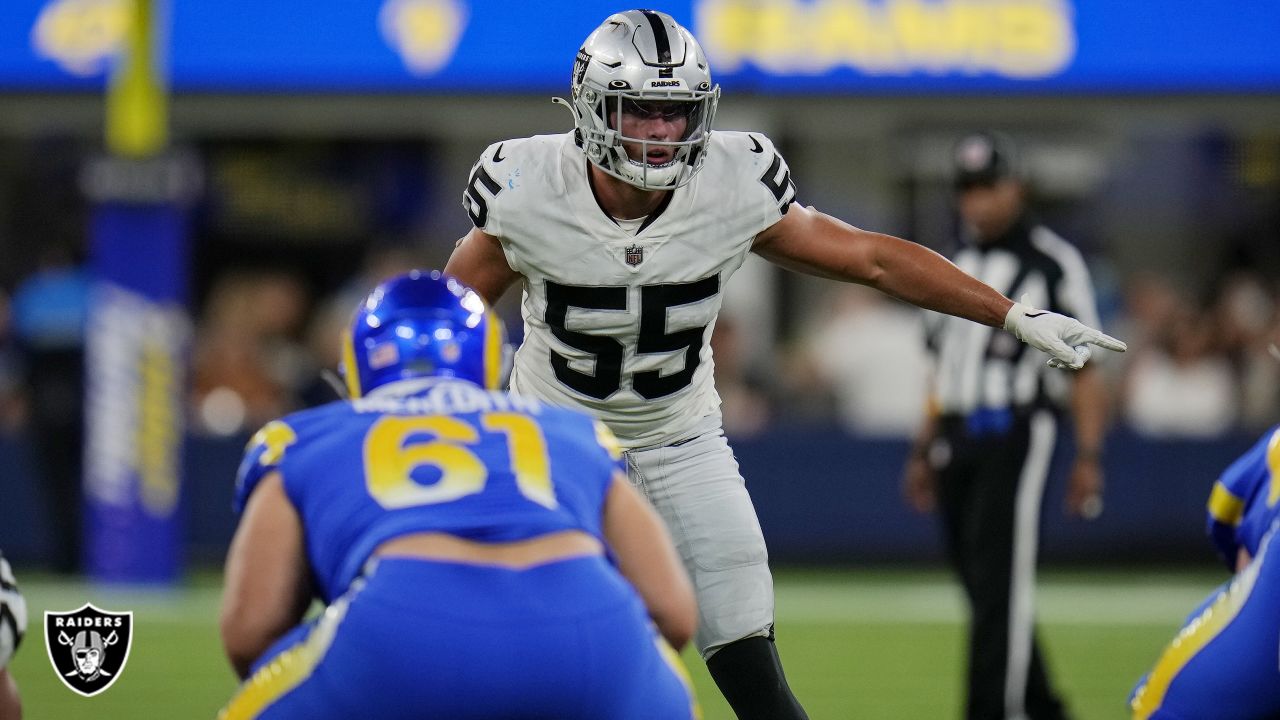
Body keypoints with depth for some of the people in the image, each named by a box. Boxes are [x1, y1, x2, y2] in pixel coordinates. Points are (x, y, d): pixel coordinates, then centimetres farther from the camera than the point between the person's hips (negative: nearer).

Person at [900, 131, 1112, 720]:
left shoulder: (1054, 262, -3)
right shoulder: (957, 265, 17)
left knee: (999, 582, -12)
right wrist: (923, 450, 21)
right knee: (977, 580, 8)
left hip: (1015, 437, -7)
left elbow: (1086, 371, -6)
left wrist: (1088, 457, -13)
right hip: (957, 440, 7)